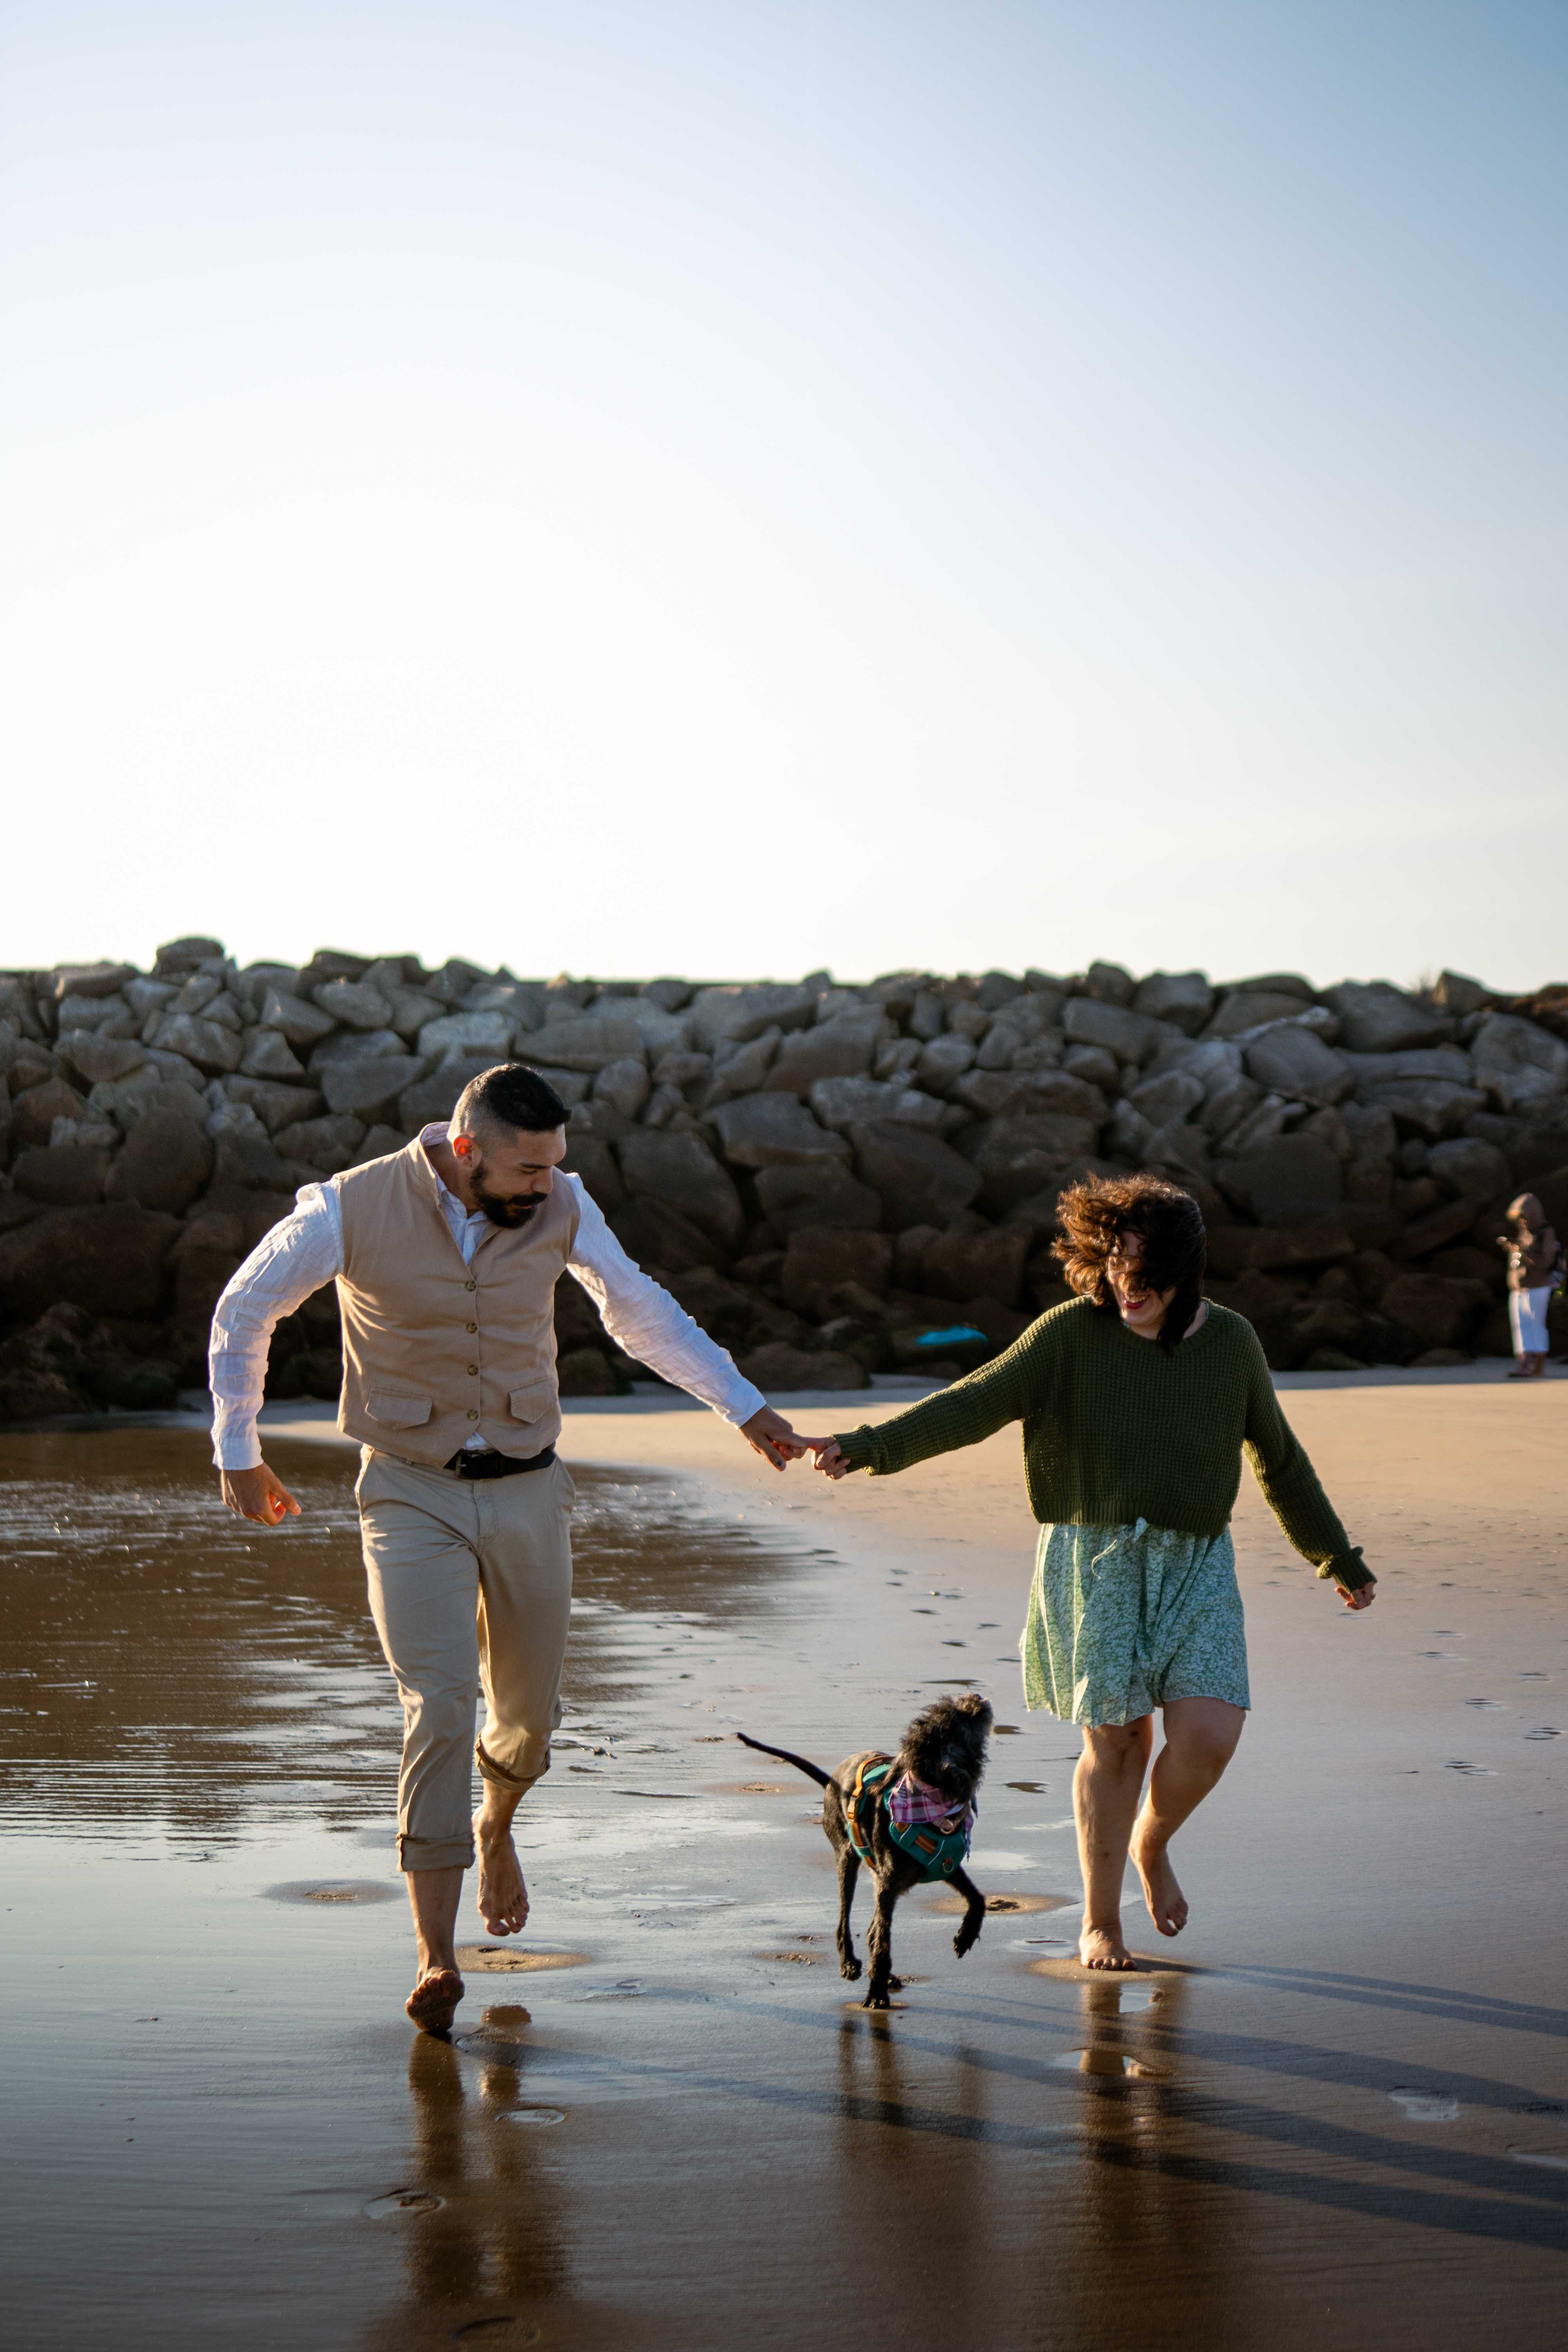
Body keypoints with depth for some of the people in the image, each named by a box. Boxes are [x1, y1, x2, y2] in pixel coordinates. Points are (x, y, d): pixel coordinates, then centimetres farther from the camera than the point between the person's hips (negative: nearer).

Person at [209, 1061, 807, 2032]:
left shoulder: (563, 1207, -7)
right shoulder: (351, 1210, -15)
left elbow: (642, 1314, 7)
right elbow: (244, 1312, 0)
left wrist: (747, 1409, 4)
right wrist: (239, 1454, 6)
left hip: (527, 1491, 3)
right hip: (413, 1495, -3)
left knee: (531, 1709, 13)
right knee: (441, 1705, -17)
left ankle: (495, 1825, 48)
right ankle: (437, 1956, -11)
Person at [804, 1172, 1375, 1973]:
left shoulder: (1230, 1341, 3)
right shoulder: (1071, 1334, -6)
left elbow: (1278, 1458, 15)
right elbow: (973, 1405, -14)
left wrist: (1338, 1558, 23)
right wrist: (869, 1446, -29)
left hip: (1197, 1566, 2)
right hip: (1096, 1556, -2)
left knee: (1209, 1737, -11)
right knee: (1115, 1739, -1)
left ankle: (1152, 1844, 22)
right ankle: (1100, 1922, 20)